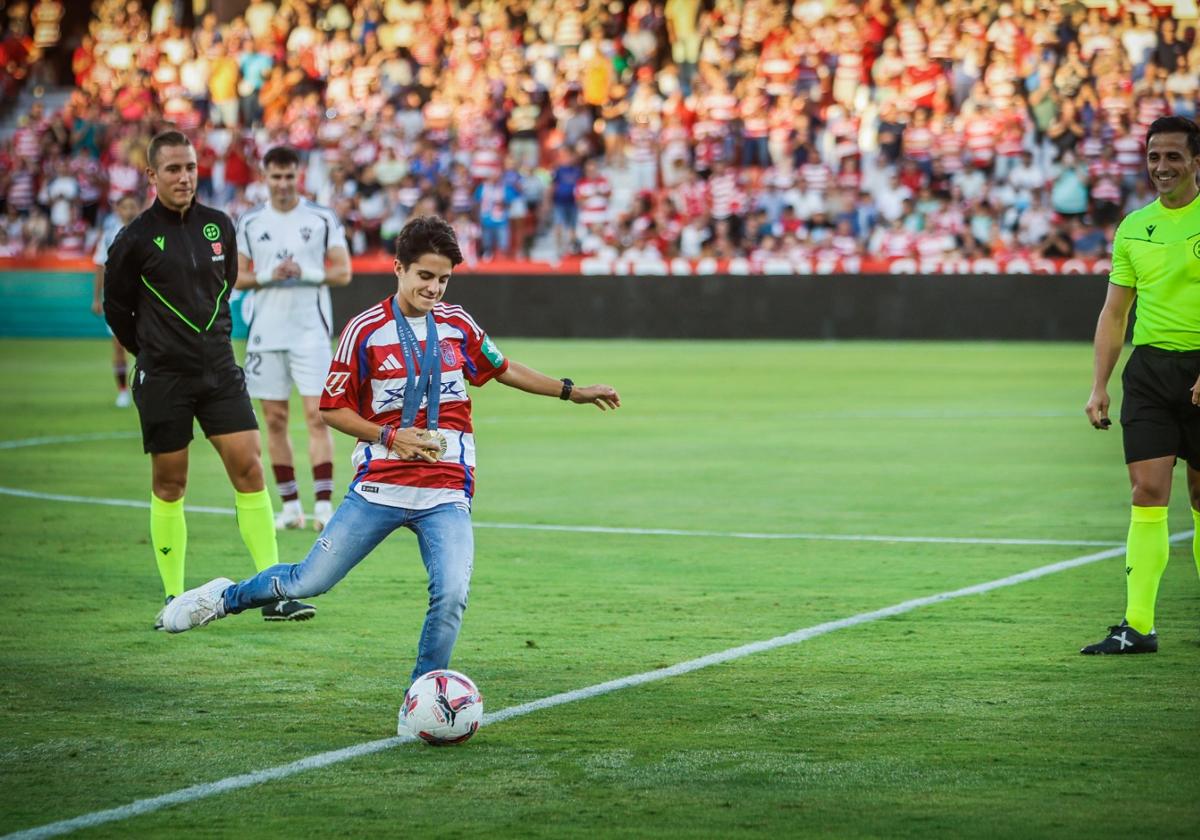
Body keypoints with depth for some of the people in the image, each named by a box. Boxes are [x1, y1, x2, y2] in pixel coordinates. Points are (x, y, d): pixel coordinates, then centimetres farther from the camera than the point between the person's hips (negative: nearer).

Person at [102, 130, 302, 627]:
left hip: (219, 370, 3)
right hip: (163, 379, -3)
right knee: (169, 484, 3)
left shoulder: (219, 226, 6)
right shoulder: (135, 240, -6)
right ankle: (174, 599, 14)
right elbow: (116, 309, 5)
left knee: (248, 469, -5)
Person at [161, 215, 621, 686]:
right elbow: (332, 409, -1)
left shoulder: (457, 324, 6)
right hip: (379, 486, -2)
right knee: (310, 581, 2)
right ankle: (224, 598, 30)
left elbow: (503, 369, 23)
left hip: (446, 493, 2)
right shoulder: (365, 330, -5)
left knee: (451, 595, -18)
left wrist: (572, 392, 24)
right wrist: (390, 437, -13)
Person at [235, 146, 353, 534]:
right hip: (266, 334, 2)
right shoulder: (249, 222, 6)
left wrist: (306, 272, -17)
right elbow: (237, 276, 7)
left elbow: (343, 272, 0)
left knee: (317, 416, -9)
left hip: (310, 331, -2)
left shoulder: (322, 218, 1)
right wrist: (270, 275, -12)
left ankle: (324, 506, -10)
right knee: (275, 419, 4)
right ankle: (290, 505, 11)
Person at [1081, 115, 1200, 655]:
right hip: (1149, 368, 3)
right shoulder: (1133, 227, 11)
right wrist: (1099, 386, 8)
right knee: (1148, 492, -7)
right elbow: (1114, 313, 14)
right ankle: (1138, 626, -11)